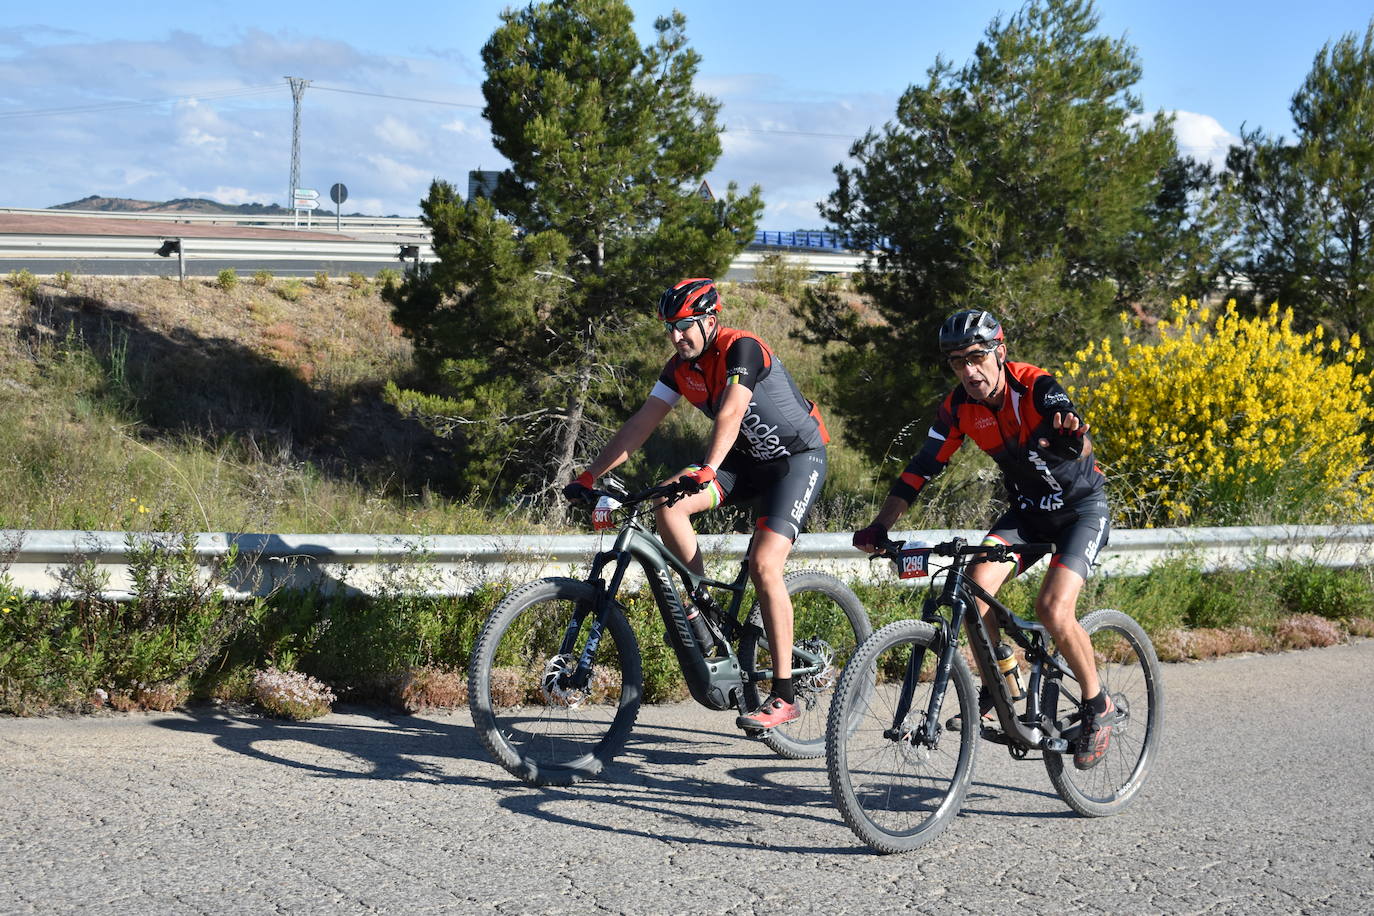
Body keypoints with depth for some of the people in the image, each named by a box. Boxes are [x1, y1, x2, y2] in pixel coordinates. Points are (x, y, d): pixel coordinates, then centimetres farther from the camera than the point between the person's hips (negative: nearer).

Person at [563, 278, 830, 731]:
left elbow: (730, 414, -40)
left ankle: (784, 696, -17)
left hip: (798, 458, -7)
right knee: (668, 508, -17)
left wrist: (707, 470, -54)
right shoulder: (681, 367, -2)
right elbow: (640, 424, -4)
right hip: (747, 458, 7)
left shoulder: (741, 349, -24)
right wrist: (588, 476, -11)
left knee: (764, 563, -22)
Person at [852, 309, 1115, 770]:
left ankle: (1097, 706, 0)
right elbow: (924, 466, -9)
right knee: (977, 584, -20)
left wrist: (1073, 434, -67)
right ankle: (997, 687, 3)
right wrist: (880, 526, -20)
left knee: (1053, 609, -23)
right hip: (1026, 511, 5)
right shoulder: (959, 406, -11)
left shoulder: (1035, 387, -26)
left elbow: (1080, 445, -41)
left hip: (1082, 508, -5)